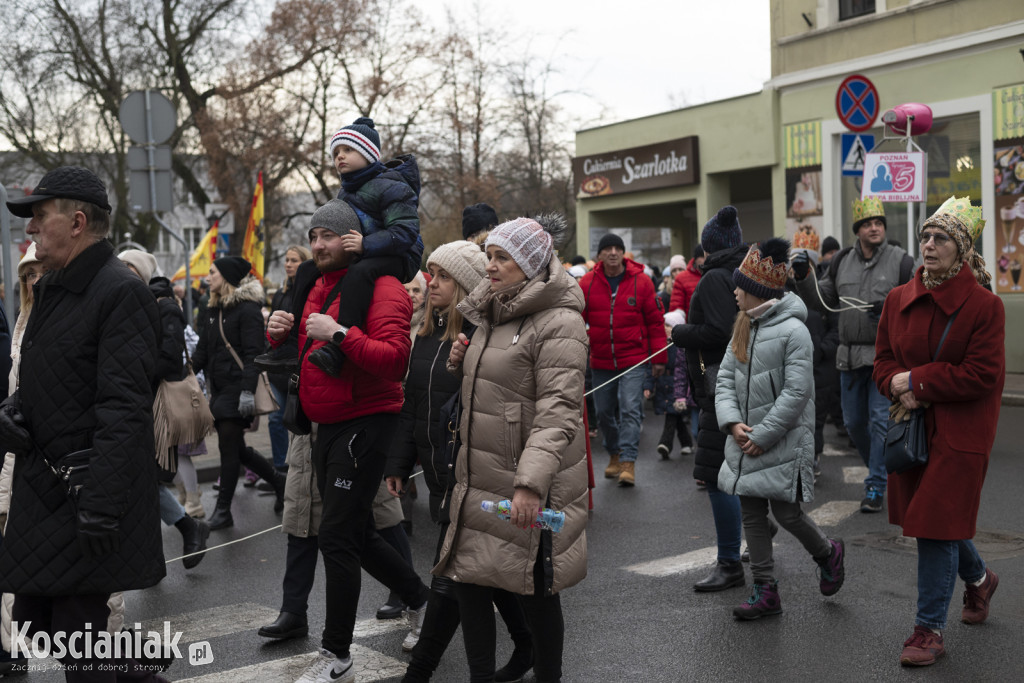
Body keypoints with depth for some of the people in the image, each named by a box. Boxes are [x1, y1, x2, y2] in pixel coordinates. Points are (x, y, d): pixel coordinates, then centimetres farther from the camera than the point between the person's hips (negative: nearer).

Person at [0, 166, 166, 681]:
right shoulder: (49, 290, 14)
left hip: (84, 496, -9)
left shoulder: (122, 294, -15)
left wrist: (100, 504, -26)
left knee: (76, 632, -2)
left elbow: (123, 410, -22)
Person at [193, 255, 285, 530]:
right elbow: (203, 350, 19)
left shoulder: (248, 309, -10)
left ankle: (223, 510, 4)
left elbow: (253, 353, -17)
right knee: (235, 449, 10)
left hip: (237, 390, -9)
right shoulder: (214, 309, 16)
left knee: (229, 448, -4)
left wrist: (248, 391, -25)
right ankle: (279, 481, 26)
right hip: (218, 389, 9)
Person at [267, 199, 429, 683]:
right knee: (357, 534, 17)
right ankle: (420, 599, 38)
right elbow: (299, 353, 21)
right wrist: (278, 334, -1)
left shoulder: (381, 288, -12)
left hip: (364, 425, -9)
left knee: (337, 536, -8)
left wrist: (338, 334, -28)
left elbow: (394, 361, -23)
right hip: (325, 426, 9)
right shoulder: (315, 287, 14)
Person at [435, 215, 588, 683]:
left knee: (535, 591, 3)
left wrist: (531, 482, -32)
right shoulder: (490, 315, 14)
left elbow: (559, 411, -22)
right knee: (468, 580, 10)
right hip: (480, 477, 8)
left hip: (530, 486, -8)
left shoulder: (558, 323, -13)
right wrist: (461, 363, 6)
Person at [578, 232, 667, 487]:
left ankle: (628, 461, -9)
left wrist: (659, 358, 1)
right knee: (604, 411, 11)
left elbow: (655, 321, 1)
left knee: (630, 408, -12)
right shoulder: (587, 283, 1)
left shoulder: (641, 281, -3)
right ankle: (614, 456, 31)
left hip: (634, 360, -3)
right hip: (601, 361, 3)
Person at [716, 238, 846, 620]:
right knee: (751, 514, 7)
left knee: (786, 513, -2)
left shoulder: (793, 330, -14)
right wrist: (733, 422, -8)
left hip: (784, 442, -7)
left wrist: (763, 435, -17)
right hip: (745, 441, 7)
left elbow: (797, 392, -18)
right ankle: (765, 591, 17)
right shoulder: (743, 327, 9)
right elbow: (725, 377, 7)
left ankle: (828, 554, 29)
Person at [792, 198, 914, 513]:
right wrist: (804, 279, -2)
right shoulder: (842, 262, 8)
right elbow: (823, 301, 13)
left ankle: (875, 488, 3)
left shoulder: (901, 262, -4)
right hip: (850, 355, 5)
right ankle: (881, 467, 36)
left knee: (880, 421, -6)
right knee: (854, 422, 13)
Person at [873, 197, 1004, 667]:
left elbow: (982, 376, -17)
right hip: (911, 425, 6)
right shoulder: (899, 300, 5)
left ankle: (929, 629, 7)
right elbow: (884, 361, 8)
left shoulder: (984, 305, -12)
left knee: (936, 524, -5)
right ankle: (978, 578, 47)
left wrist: (916, 380, -17)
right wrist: (899, 388, -14)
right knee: (936, 517, 17)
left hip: (959, 433, -6)